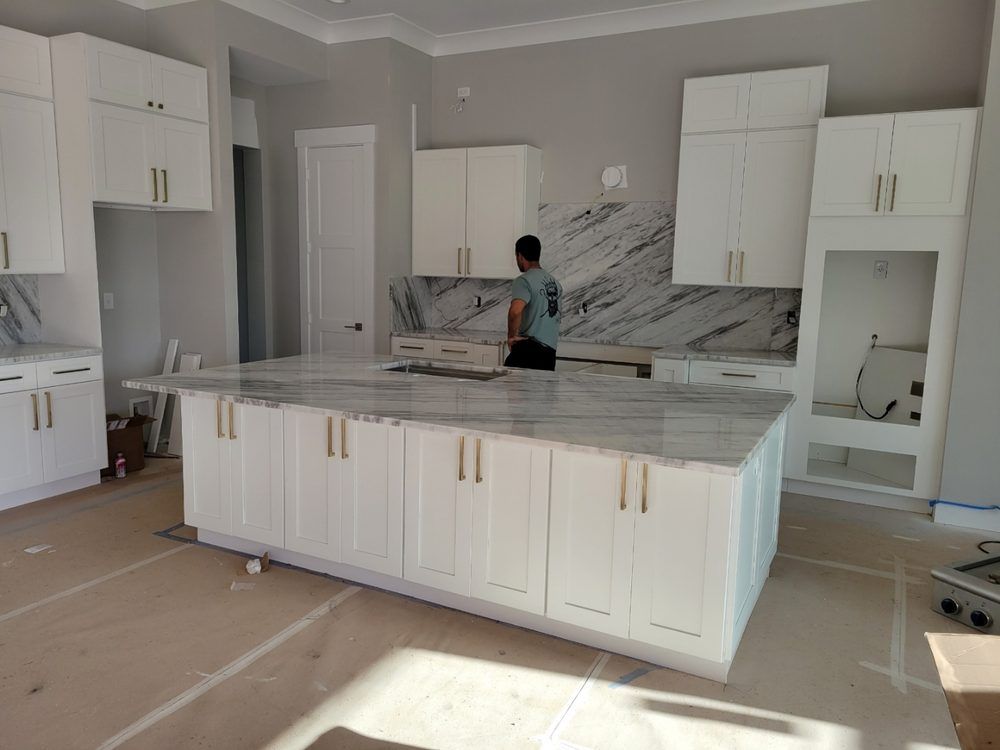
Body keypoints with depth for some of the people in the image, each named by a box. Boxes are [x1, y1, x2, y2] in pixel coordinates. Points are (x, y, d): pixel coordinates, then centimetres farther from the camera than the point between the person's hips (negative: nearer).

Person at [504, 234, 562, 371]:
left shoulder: (524, 280, -9)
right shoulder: (554, 282, 17)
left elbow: (515, 311, -27)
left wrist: (512, 335, -13)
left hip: (528, 348, -7)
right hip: (550, 351, 8)